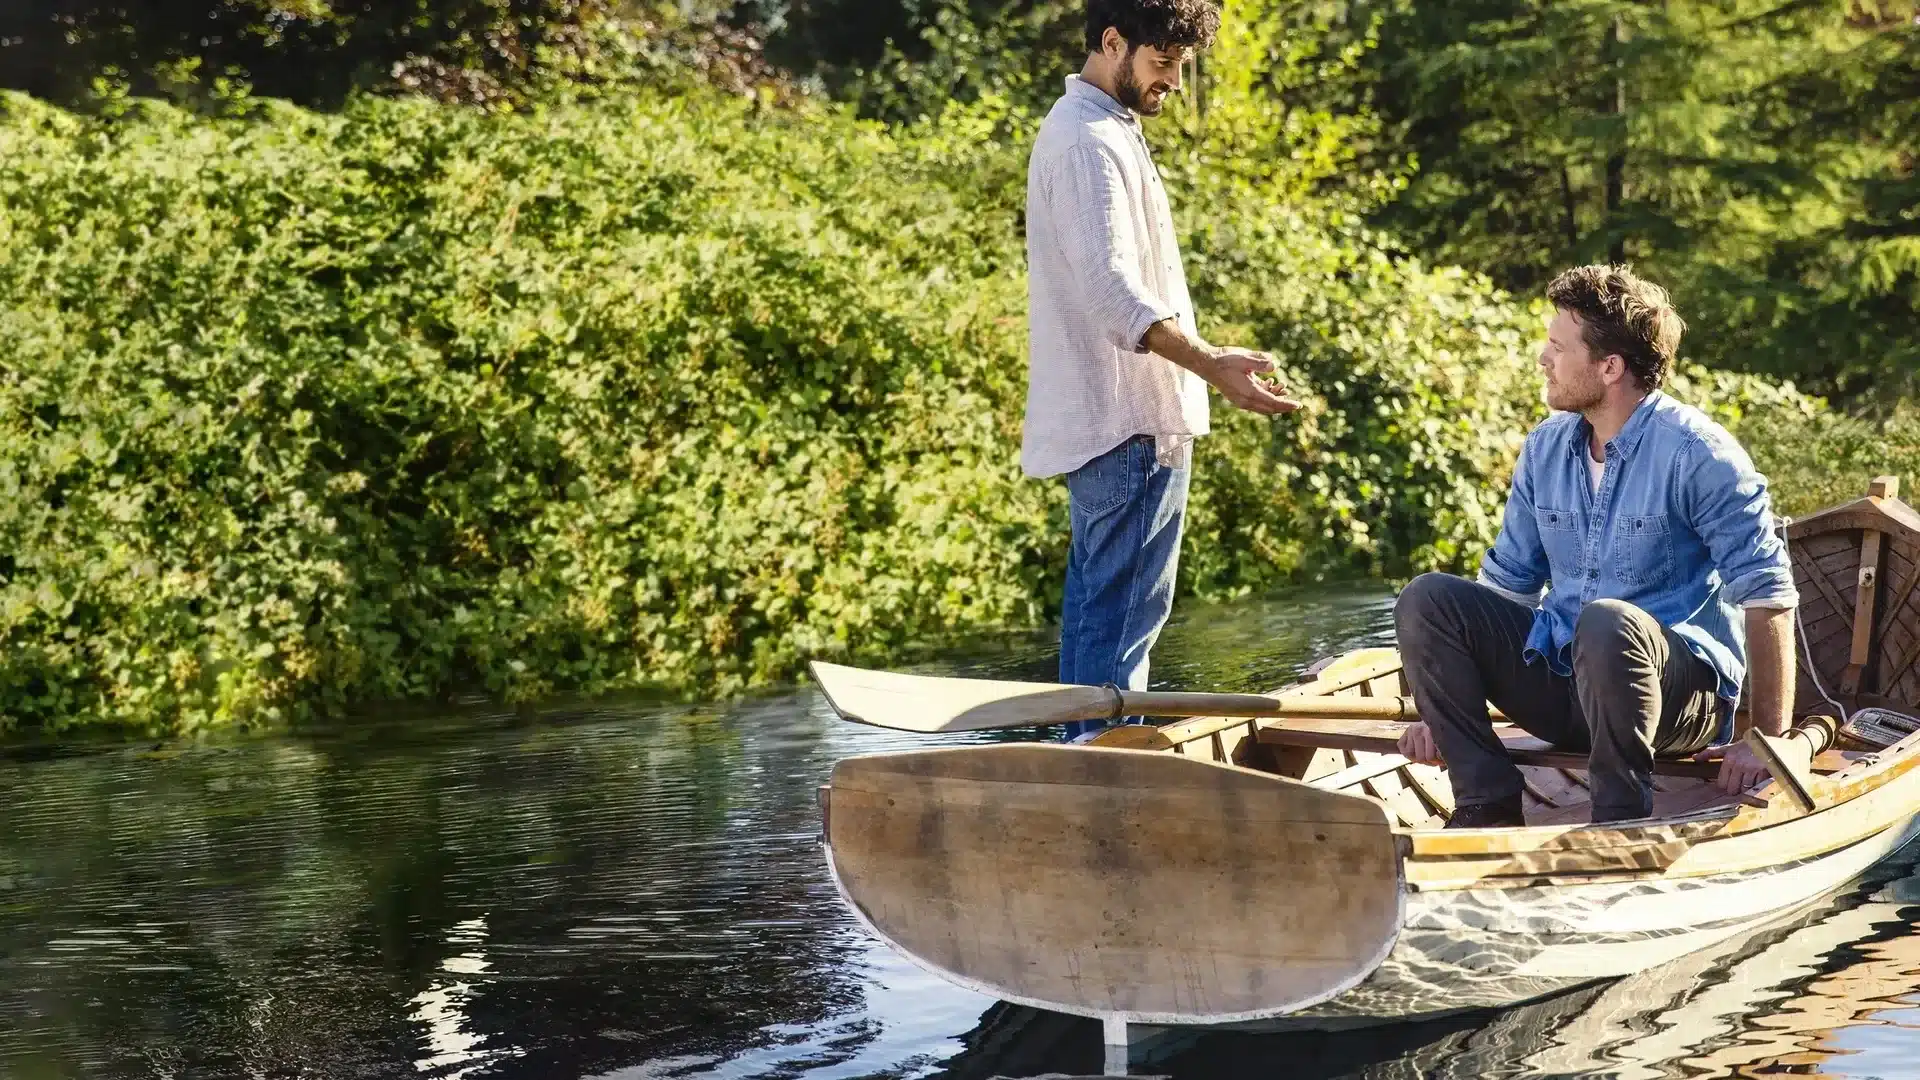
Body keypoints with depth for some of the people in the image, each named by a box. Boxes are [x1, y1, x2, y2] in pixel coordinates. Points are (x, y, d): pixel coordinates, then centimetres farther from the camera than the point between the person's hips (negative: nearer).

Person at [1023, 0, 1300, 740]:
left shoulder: (1099, 130, 19)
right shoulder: (1090, 142, -15)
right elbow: (1112, 290, -27)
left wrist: (1204, 369, 28)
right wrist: (1213, 367, -36)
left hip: (1099, 421, 11)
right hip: (1131, 425, -11)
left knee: (1096, 603, 13)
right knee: (1125, 608, -10)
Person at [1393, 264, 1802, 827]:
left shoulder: (1696, 454, -13)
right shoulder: (1545, 449, 7)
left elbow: (1767, 593, -15)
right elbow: (1506, 583, 12)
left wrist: (1773, 739, -19)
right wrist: (1444, 707, 5)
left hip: (1688, 688, -6)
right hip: (1560, 680, 6)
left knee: (1607, 621, -39)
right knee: (1425, 598, -10)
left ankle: (1621, 822, -23)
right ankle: (1488, 806, -14)